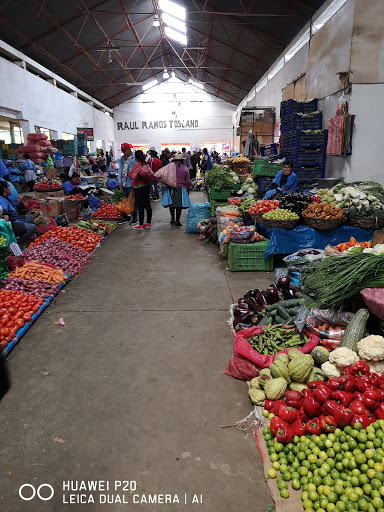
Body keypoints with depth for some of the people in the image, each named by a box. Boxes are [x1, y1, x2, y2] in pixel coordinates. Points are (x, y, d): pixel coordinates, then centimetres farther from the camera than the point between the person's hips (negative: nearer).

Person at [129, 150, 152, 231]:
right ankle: (148, 223, 20)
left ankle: (141, 225, 2)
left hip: (139, 188, -7)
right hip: (146, 186, 8)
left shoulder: (137, 165, -13)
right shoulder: (146, 164, 8)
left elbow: (131, 175, -14)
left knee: (140, 206, -3)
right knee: (147, 205, 12)